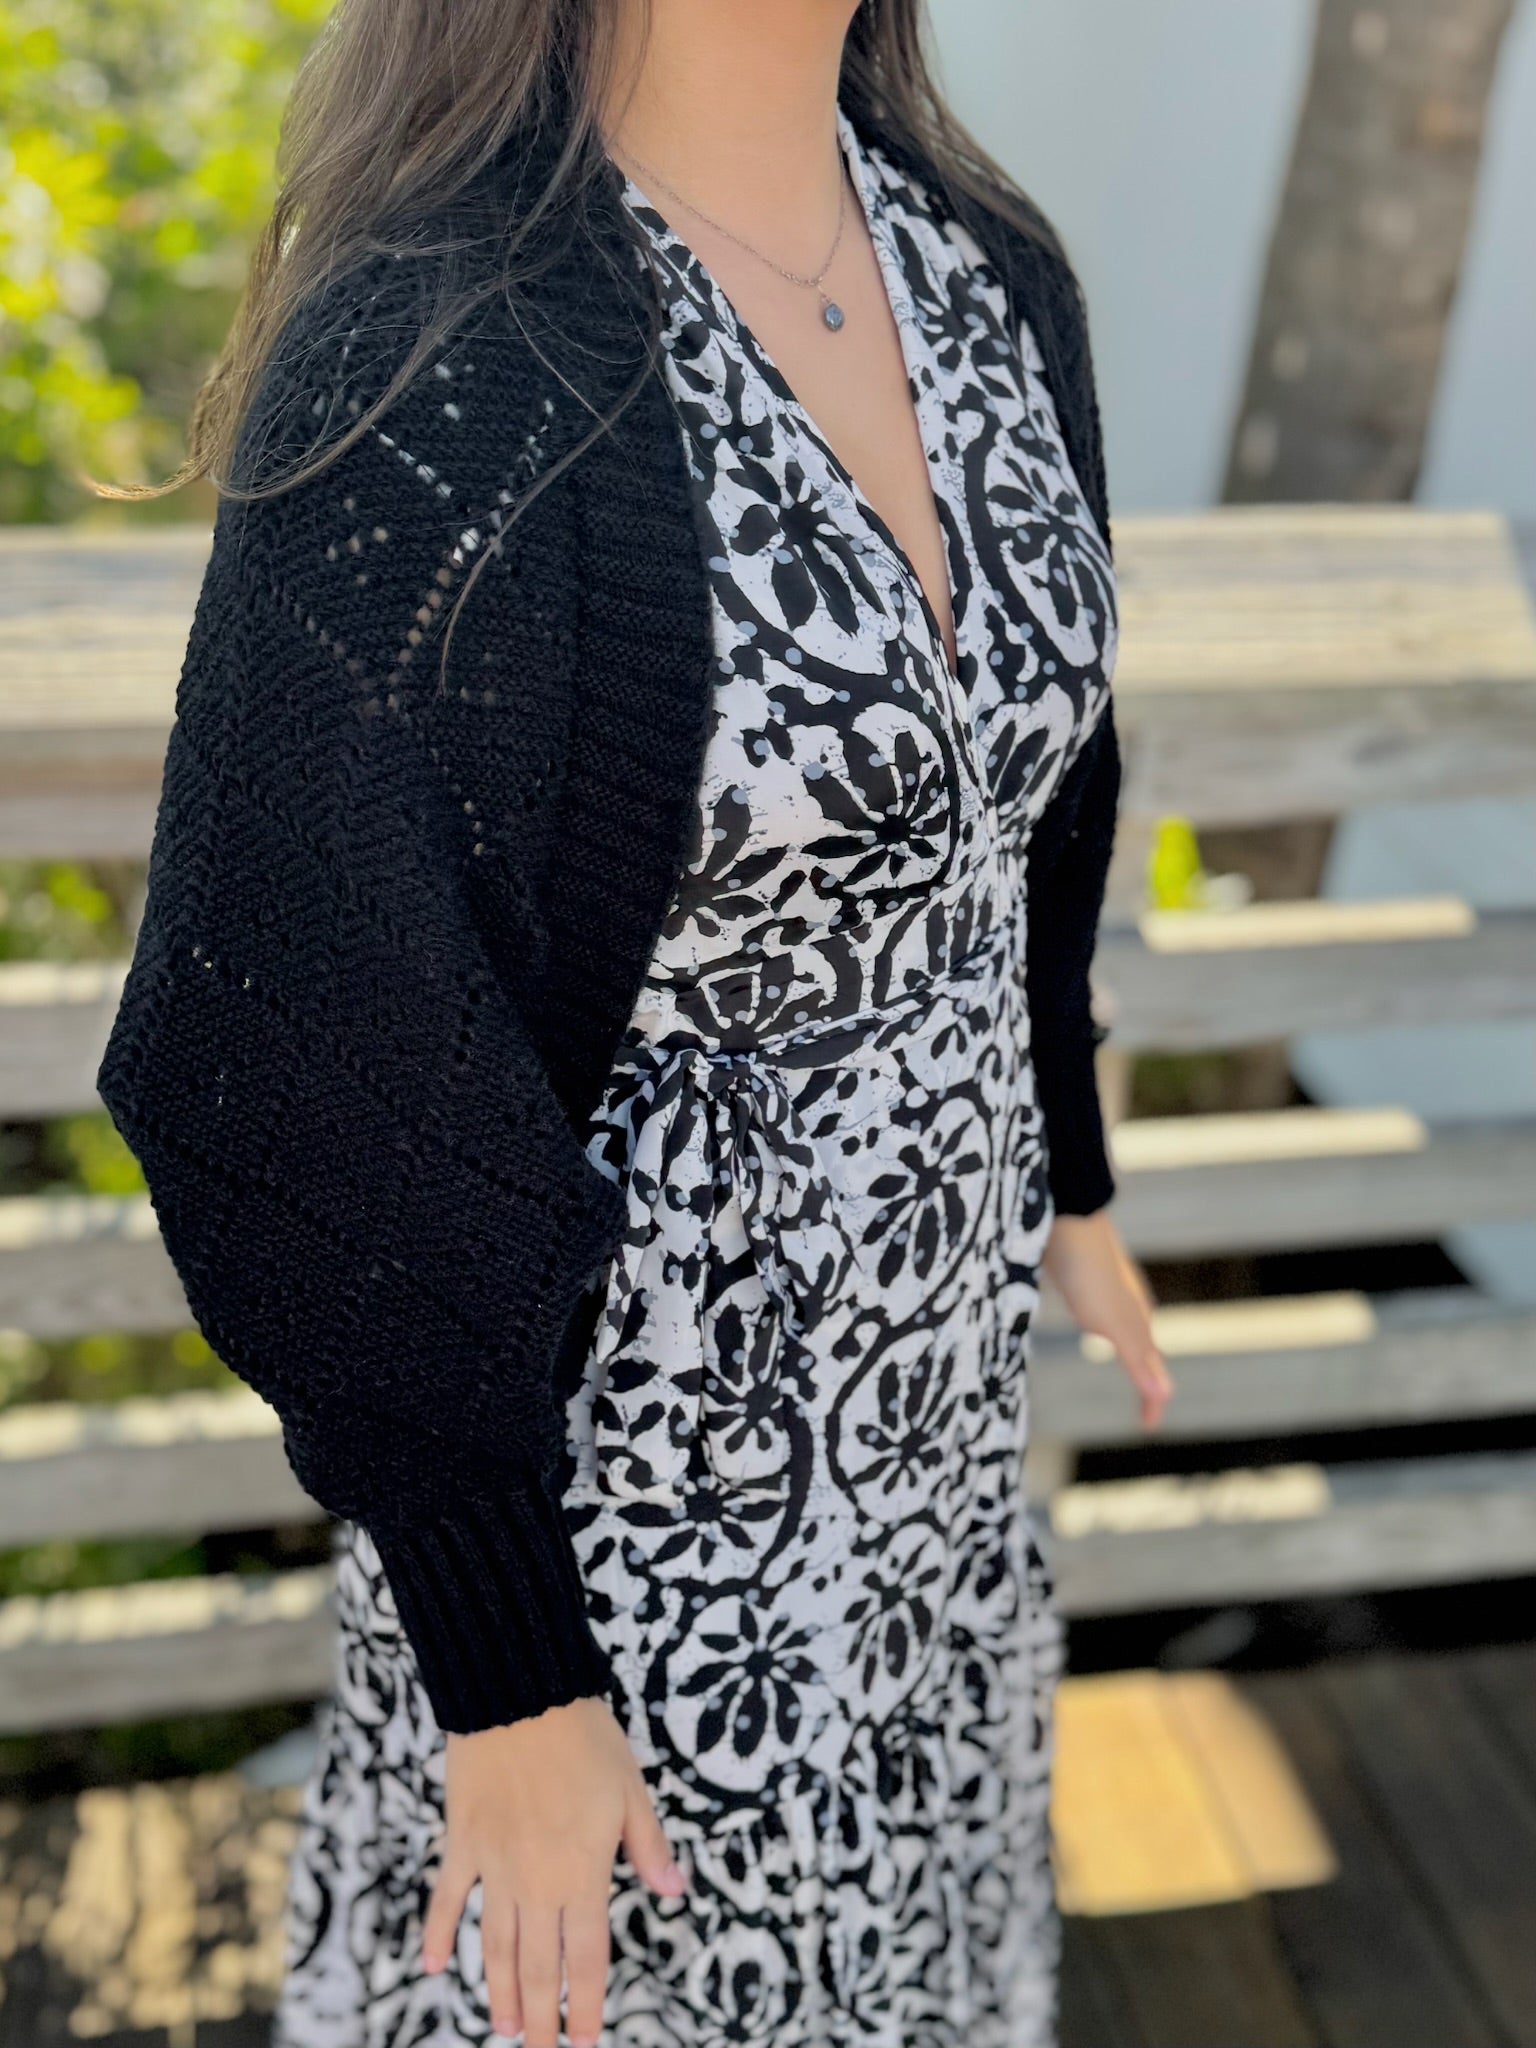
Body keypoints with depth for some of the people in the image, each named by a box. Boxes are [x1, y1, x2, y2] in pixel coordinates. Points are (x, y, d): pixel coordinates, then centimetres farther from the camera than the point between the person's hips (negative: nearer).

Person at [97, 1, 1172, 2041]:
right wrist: (504, 1682, -16)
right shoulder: (416, 376, -27)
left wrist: (1070, 1172, 18)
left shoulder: (989, 271, -5)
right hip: (623, 1418, -6)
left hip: (929, 1345, 6)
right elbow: (343, 1096, -23)